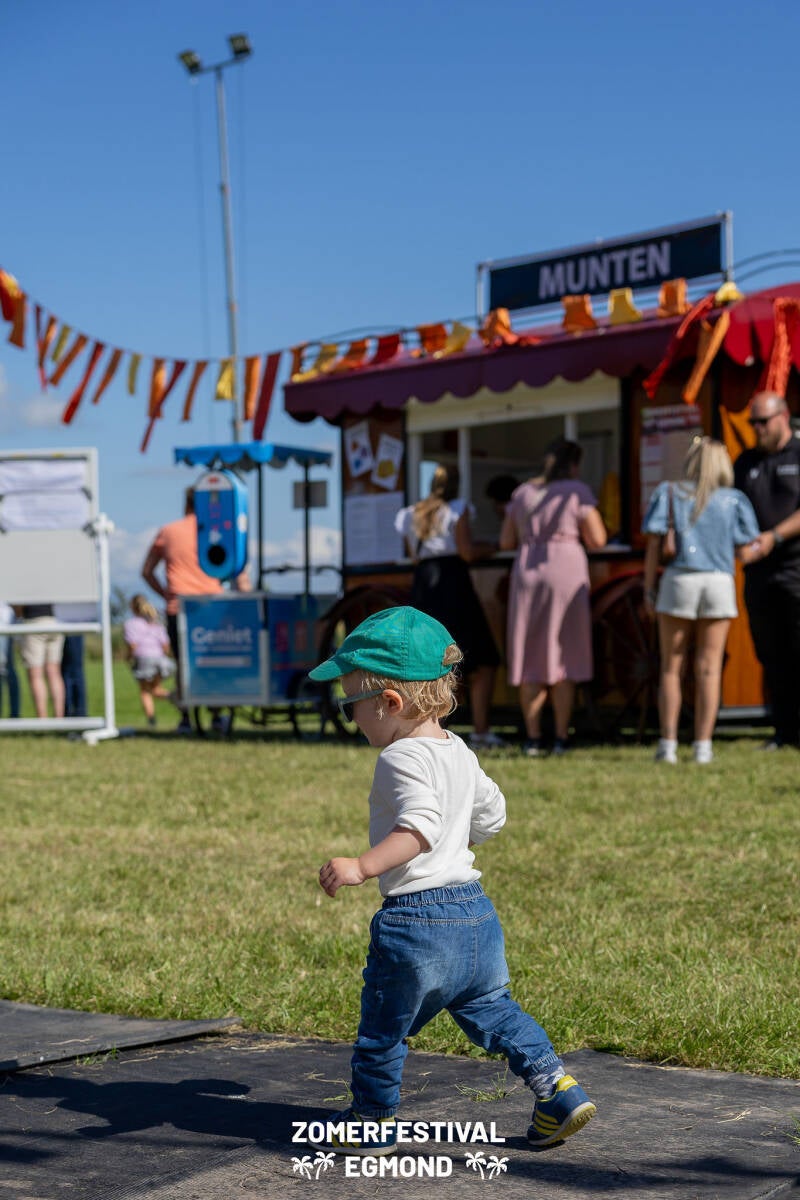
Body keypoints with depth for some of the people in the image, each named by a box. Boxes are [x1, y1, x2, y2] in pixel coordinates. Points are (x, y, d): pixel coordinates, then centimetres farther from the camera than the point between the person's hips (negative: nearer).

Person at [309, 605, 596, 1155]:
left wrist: (362, 866, -39)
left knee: (383, 1026, 10)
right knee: (492, 1009, 20)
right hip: (475, 908, 8)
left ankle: (373, 1121, 22)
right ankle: (558, 1090, 12)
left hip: (416, 919, -8)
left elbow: (420, 824, -32)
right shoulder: (459, 752, 12)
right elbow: (491, 815, 23)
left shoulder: (403, 758, -17)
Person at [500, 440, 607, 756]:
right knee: (563, 658, 2)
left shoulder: (523, 492, 11)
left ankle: (532, 738, 2)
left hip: (526, 575, 3)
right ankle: (561, 738, -1)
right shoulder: (578, 491, -1)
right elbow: (597, 540, -4)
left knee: (529, 659, 6)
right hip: (566, 575, -3)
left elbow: (506, 542, 12)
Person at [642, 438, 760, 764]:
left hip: (679, 581, 0)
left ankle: (668, 744, 2)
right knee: (708, 669, 4)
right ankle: (702, 747, 2)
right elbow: (742, 551, 2)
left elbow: (653, 546, -2)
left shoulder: (669, 493, 4)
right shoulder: (733, 500, 5)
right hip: (719, 584, 1)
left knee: (671, 667, 8)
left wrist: (649, 590, 3)